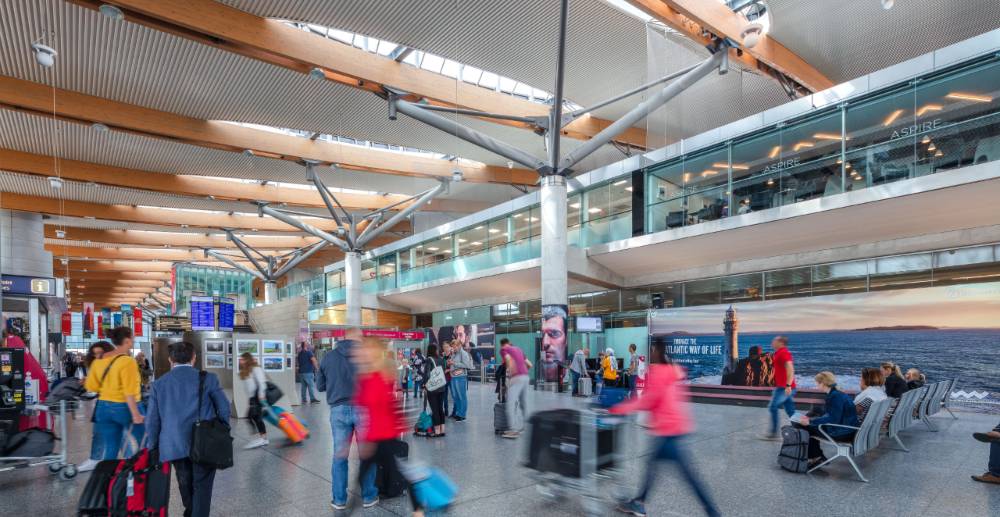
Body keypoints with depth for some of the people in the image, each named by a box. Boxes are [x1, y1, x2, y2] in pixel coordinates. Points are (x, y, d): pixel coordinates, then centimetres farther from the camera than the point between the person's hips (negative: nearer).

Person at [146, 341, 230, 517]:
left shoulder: (158, 384, 3)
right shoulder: (208, 378, -5)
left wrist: (154, 449, 16)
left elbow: (152, 421, 5)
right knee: (202, 486, 7)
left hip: (174, 445, 4)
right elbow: (224, 407, -1)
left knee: (186, 484, 23)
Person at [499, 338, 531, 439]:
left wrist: (510, 375, -8)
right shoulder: (518, 349, 25)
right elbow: (529, 365, 23)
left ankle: (512, 430, -16)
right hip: (525, 377, 8)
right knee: (524, 404, 16)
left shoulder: (503, 350, 6)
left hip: (516, 378, -7)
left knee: (511, 404, -10)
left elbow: (510, 360, -16)